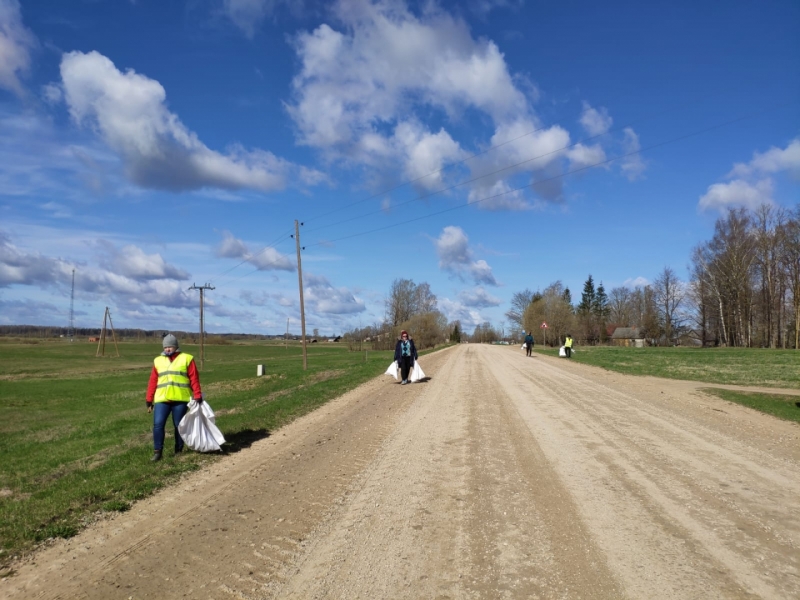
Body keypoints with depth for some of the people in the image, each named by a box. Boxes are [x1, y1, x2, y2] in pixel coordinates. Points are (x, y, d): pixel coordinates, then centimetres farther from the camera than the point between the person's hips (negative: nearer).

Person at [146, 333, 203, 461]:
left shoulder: (186, 359, 4)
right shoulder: (158, 361, 13)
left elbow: (194, 379, 0)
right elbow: (153, 382, 13)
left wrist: (197, 396, -6)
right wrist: (149, 400, 10)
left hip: (180, 399, -2)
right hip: (162, 399, 2)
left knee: (179, 426, 5)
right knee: (158, 424, -7)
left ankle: (179, 451, 19)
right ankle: (157, 452, 3)